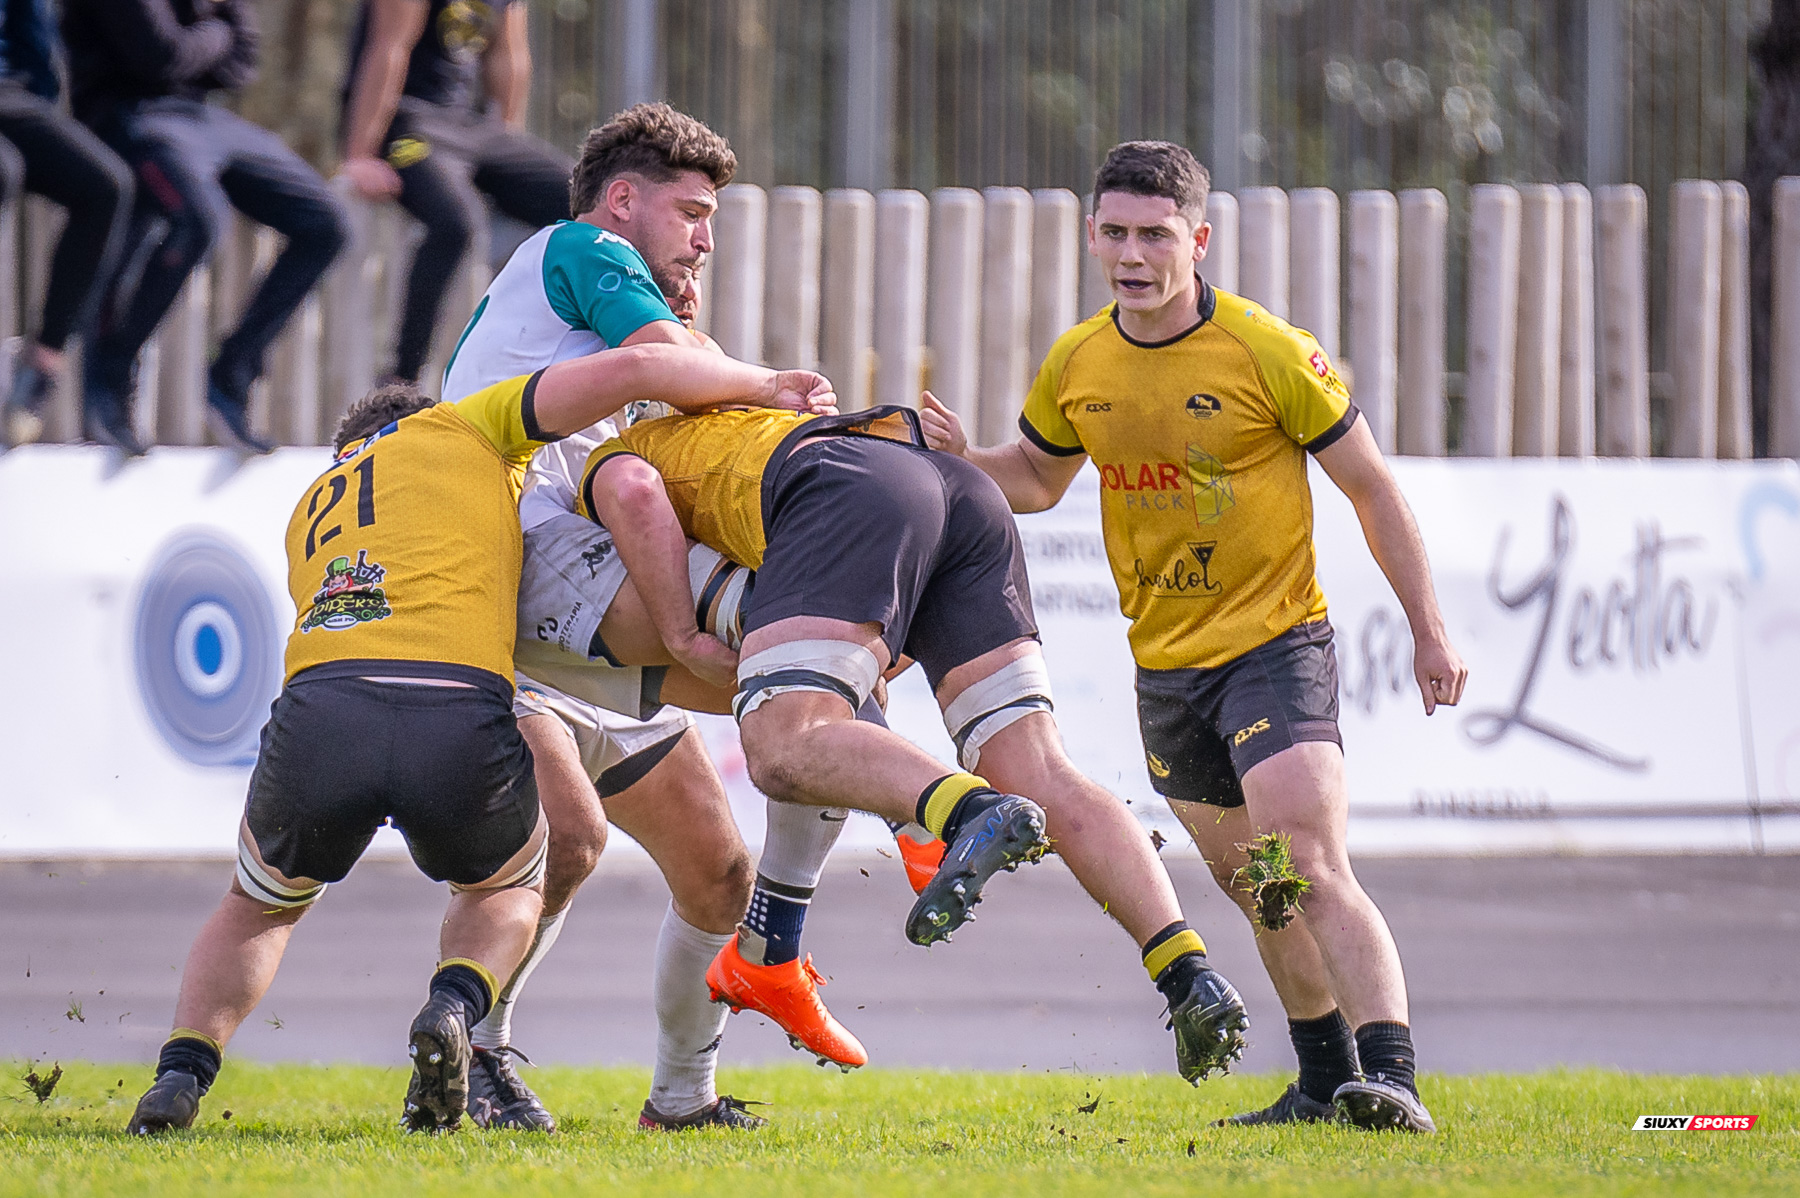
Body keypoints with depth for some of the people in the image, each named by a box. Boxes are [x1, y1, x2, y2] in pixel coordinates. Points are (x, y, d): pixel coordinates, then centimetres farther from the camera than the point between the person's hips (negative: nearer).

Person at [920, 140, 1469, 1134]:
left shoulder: (1269, 352, -13)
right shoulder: (1077, 365, 1)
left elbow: (1371, 488, -5)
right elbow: (1038, 476, 20)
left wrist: (1427, 631, -4)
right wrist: (960, 461, -2)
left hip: (1274, 643, -6)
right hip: (1163, 666, 6)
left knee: (1313, 872, -22)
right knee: (1247, 881, 16)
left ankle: (1391, 1077, -29)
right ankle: (1325, 1079, 30)